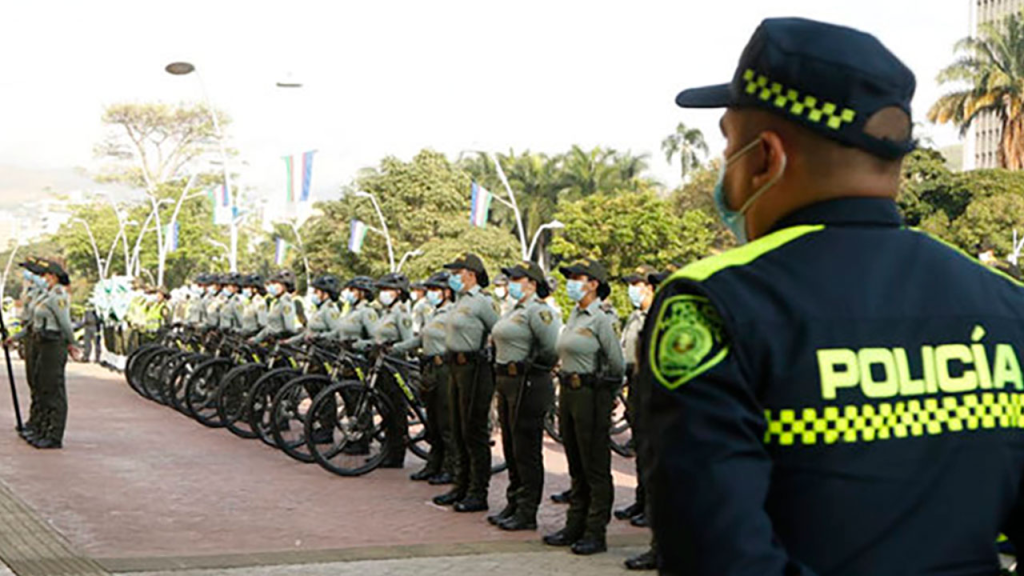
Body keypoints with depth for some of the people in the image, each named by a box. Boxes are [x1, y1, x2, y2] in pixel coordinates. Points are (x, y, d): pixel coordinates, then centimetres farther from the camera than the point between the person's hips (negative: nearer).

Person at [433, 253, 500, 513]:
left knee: (475, 432, -4)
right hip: (457, 367, 10)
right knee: (459, 431, 15)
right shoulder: (462, 300, 14)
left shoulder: (482, 302, -14)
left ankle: (478, 494, 2)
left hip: (474, 369, -10)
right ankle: (461, 486, 24)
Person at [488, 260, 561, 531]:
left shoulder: (537, 311, -15)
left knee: (527, 450, -4)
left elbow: (554, 348, -21)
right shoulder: (515, 310, 16)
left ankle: (527, 513, 3)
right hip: (507, 384, 10)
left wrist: (535, 367, -10)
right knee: (511, 448, 16)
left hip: (528, 386, -10)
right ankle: (513, 504, 26)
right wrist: (501, 372, 15)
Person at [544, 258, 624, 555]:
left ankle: (596, 533, 4)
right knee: (576, 466, 14)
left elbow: (617, 363, -10)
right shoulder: (574, 315, 12)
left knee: (596, 468, -1)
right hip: (568, 392, 9)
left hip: (591, 394, -9)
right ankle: (574, 527, 22)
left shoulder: (601, 319, -13)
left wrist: (604, 387, 2)